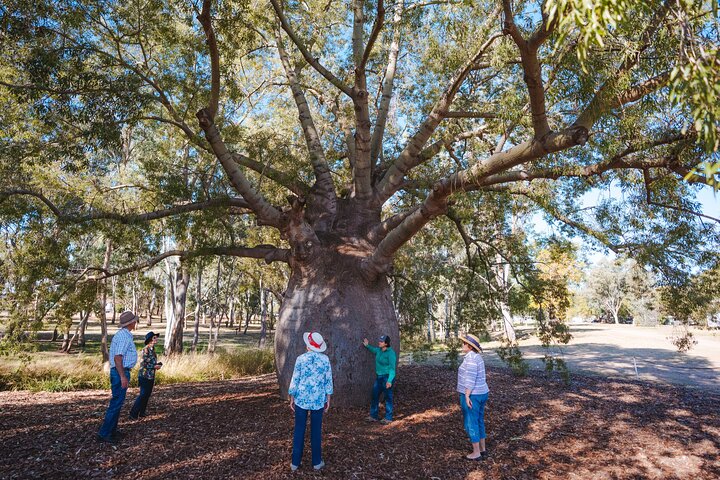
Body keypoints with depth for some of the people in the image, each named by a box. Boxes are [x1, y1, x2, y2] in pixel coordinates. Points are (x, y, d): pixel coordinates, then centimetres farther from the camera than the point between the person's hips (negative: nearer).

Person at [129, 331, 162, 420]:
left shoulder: (152, 349, 11)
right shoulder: (146, 349, -15)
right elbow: (143, 363, -18)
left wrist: (157, 364, 3)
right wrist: (154, 366, -15)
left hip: (151, 376, 8)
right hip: (145, 376, -8)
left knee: (147, 395, 12)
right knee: (143, 395, -5)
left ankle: (141, 412, 21)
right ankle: (133, 414, 4)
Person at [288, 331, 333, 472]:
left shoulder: (301, 359, -9)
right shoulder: (325, 359, -5)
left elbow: (295, 380, -5)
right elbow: (328, 380, -1)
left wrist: (292, 399, 6)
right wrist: (328, 399, 9)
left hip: (301, 399, 0)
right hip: (318, 400, 1)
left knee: (299, 430, 10)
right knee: (316, 431, 11)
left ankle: (295, 462, 18)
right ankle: (316, 462, 20)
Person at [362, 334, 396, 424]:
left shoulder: (390, 353, -19)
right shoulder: (379, 350, 5)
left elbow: (392, 368, -22)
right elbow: (374, 349, 32)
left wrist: (389, 380, -30)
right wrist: (367, 345, 21)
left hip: (387, 377, -9)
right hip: (379, 377, 9)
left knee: (388, 397, 4)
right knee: (375, 396, 14)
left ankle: (388, 418, 17)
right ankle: (374, 416, 28)